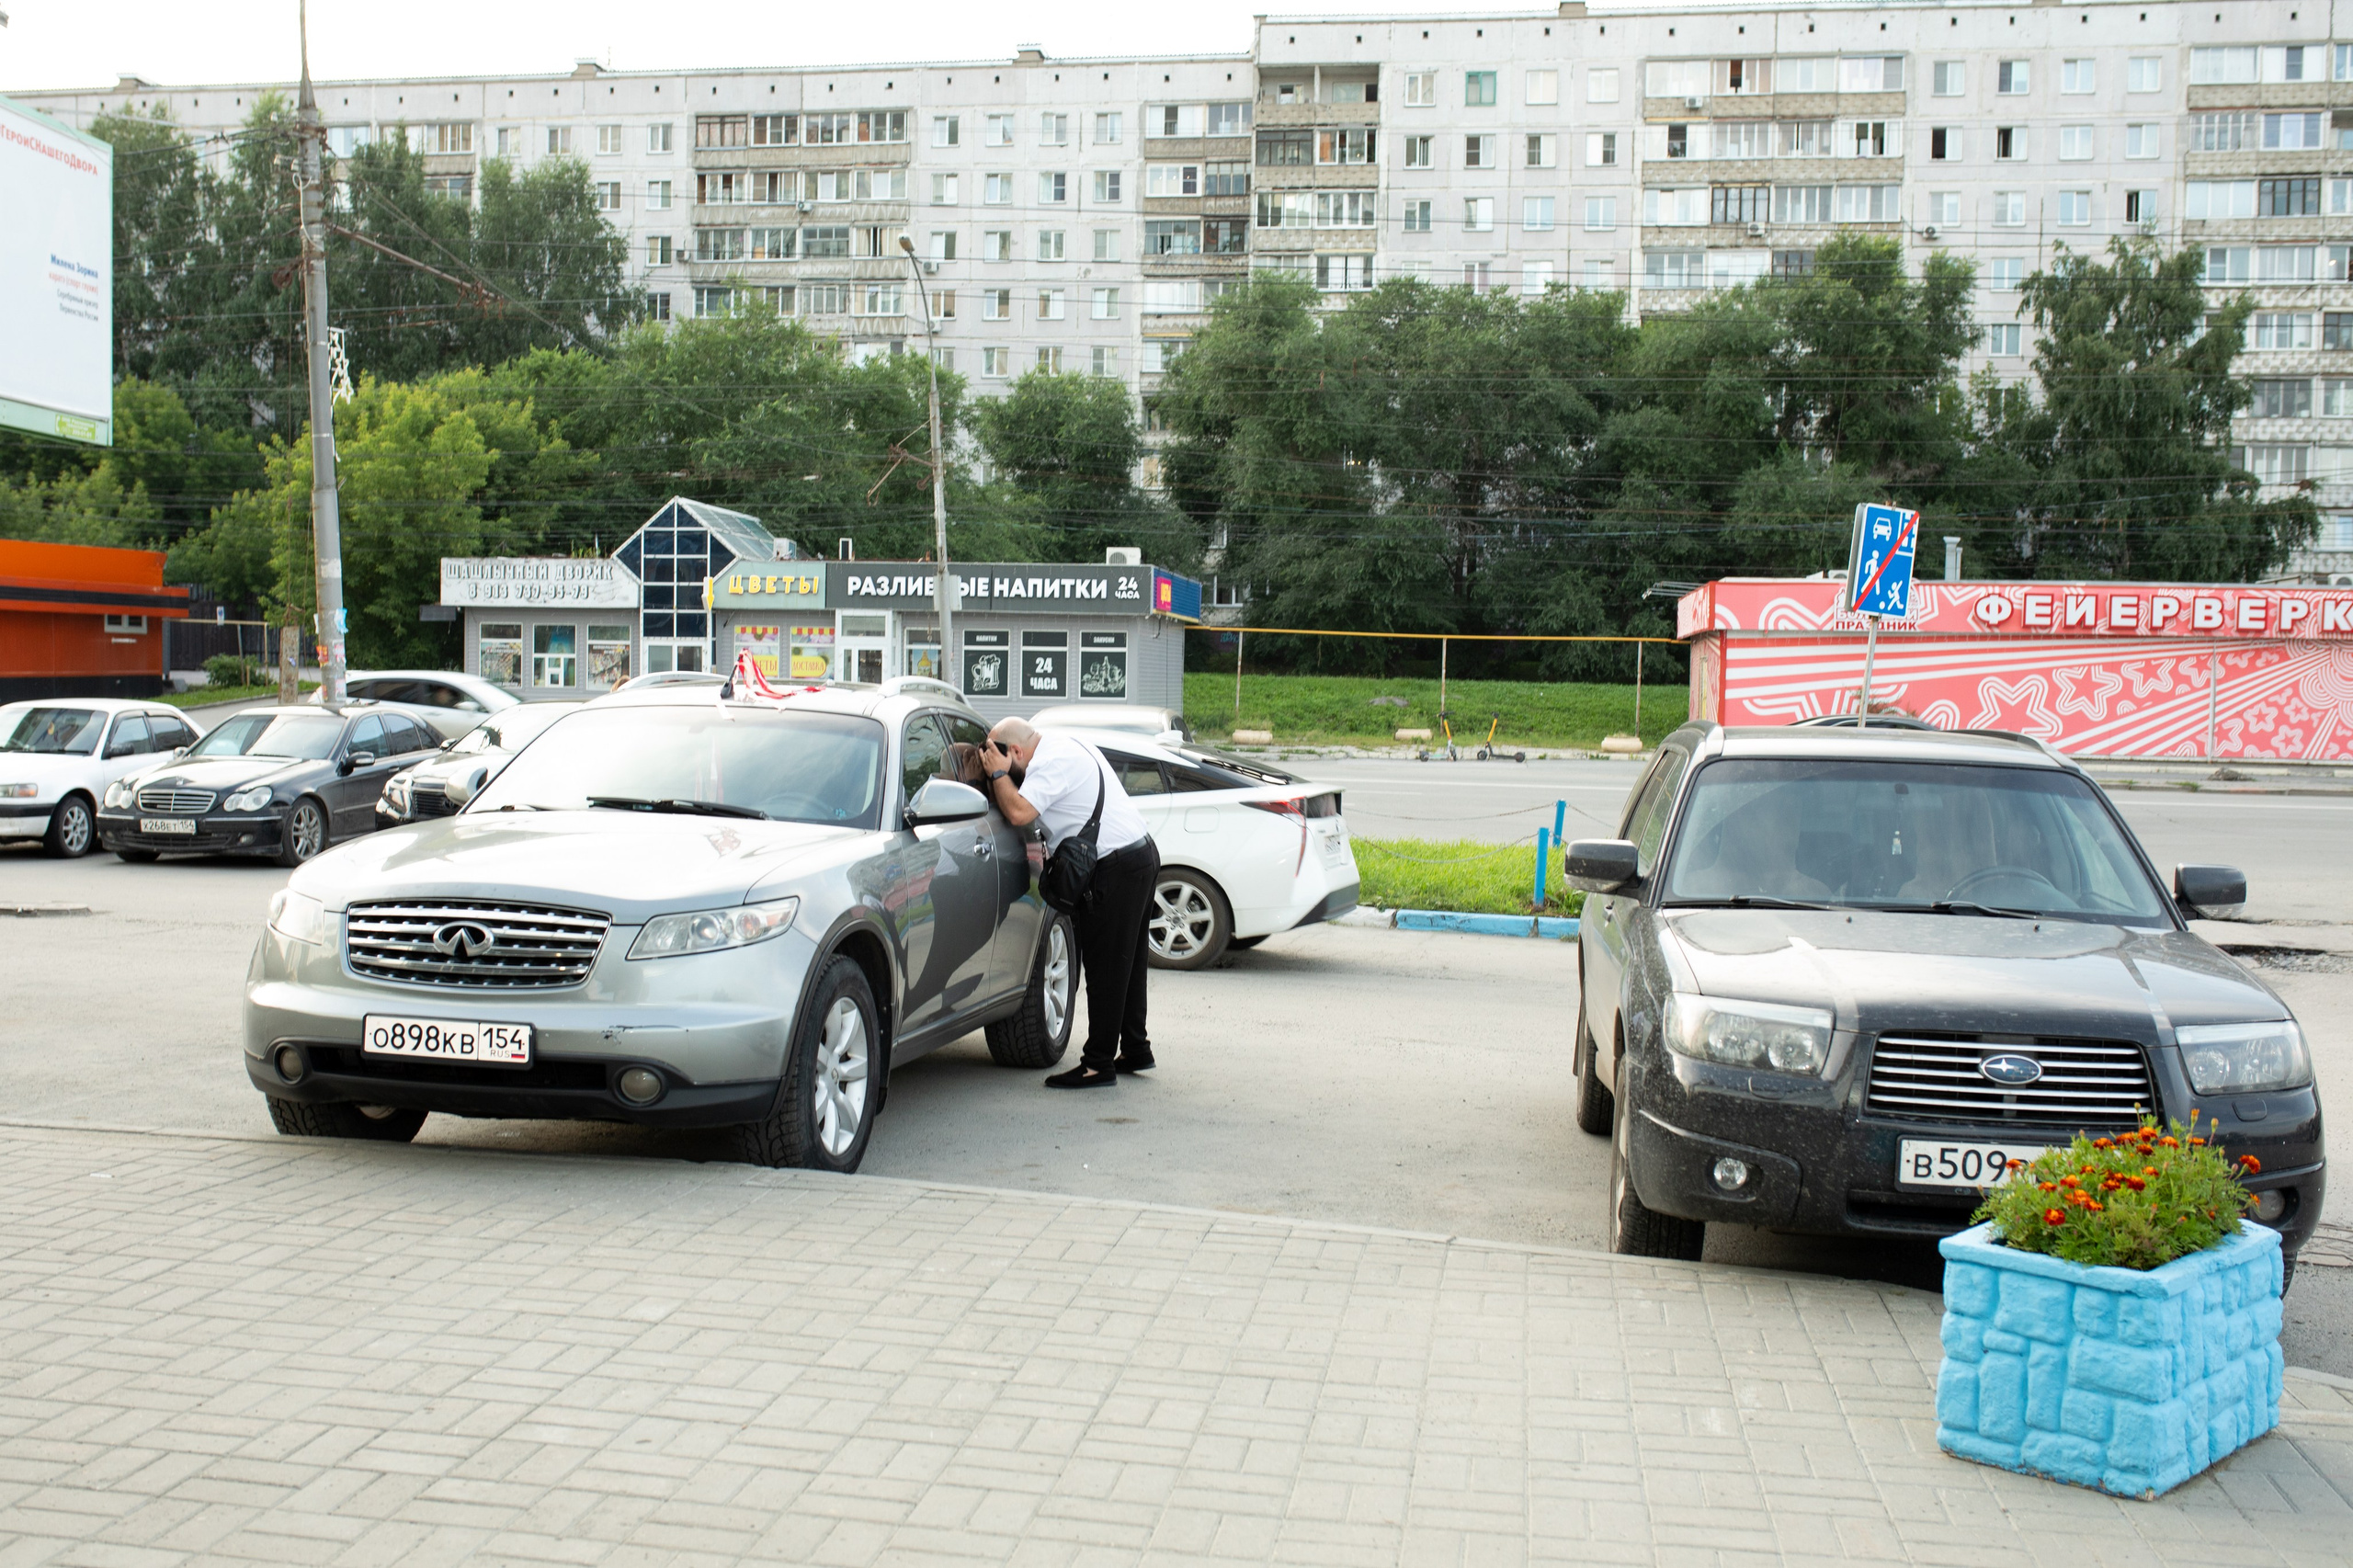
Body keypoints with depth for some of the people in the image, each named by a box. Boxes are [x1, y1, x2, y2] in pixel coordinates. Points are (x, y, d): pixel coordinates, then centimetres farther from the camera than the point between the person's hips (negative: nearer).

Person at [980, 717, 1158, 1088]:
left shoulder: (1050, 762, -17)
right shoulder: (1062, 743, 15)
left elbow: (1019, 812, -26)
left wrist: (999, 774, -11)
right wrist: (1003, 776, 11)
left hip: (1116, 869, -11)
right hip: (1142, 853, 11)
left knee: (1105, 967, -6)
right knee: (1127, 962, 18)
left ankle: (1099, 1064, -3)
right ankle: (1136, 1050, 26)